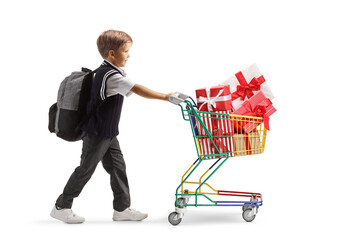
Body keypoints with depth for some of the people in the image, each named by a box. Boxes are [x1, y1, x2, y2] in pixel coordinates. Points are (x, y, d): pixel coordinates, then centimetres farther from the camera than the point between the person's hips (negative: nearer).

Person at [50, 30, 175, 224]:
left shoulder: (108, 71, 8)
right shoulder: (111, 76, -24)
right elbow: (137, 89, -32)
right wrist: (165, 97, -32)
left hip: (108, 133, 10)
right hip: (97, 134, -9)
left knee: (118, 167, 9)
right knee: (86, 169, 2)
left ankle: (122, 209, 15)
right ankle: (61, 207, 15)